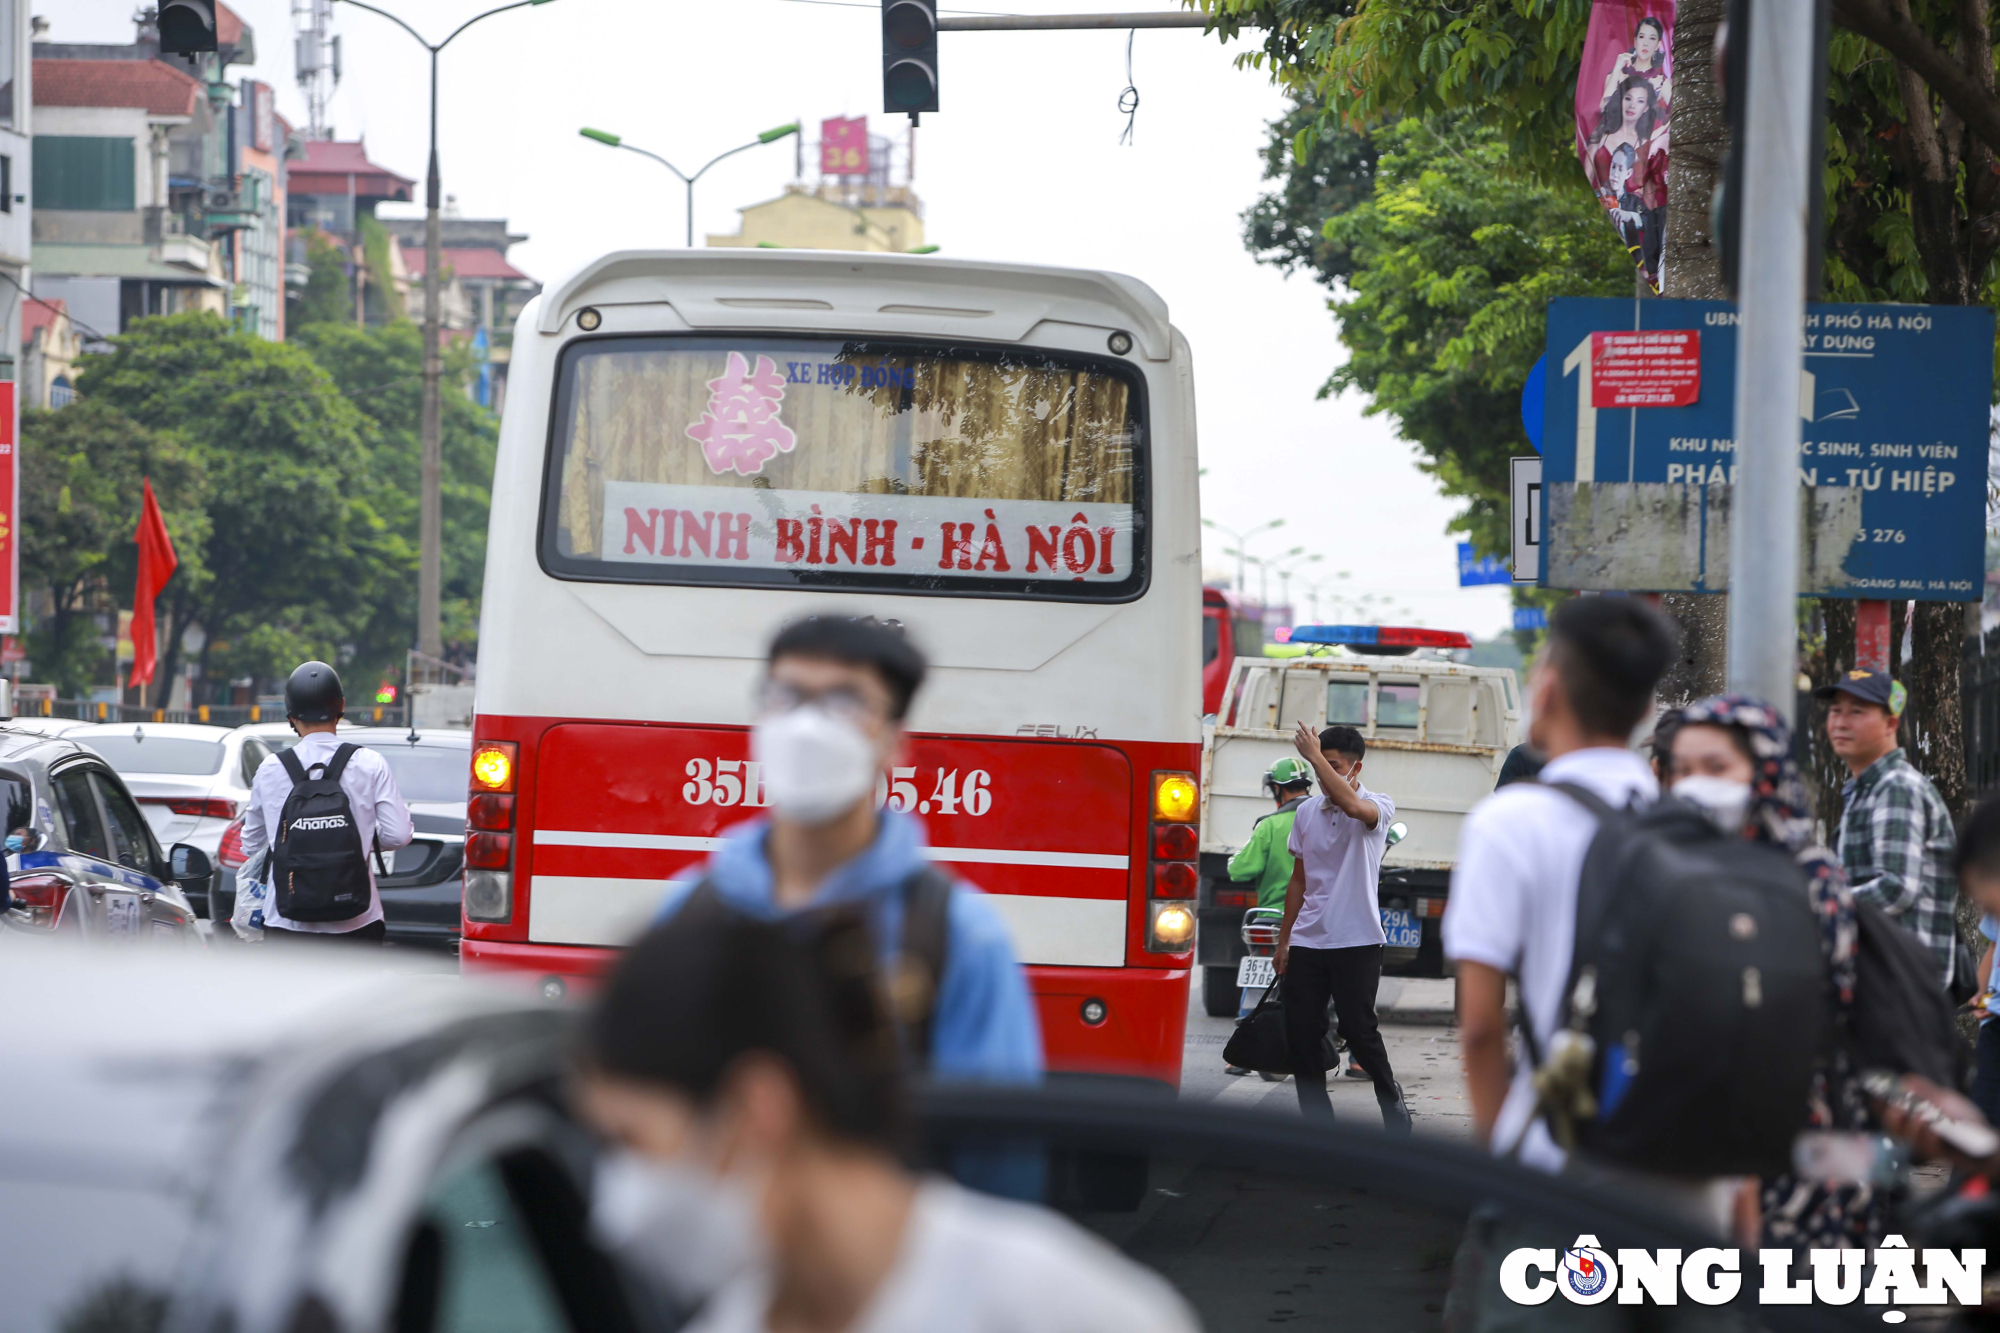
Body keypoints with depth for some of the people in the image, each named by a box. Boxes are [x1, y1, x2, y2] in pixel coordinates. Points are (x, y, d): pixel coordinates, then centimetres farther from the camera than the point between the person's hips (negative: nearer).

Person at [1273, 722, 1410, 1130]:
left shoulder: (1378, 807, -5)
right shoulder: (1306, 812, 11)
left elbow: (1352, 806, -32)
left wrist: (1315, 756, -29)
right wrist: (1283, 941, 17)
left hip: (1356, 942, -5)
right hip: (1307, 942, 5)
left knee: (1358, 1030, -7)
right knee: (1300, 1035, 0)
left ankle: (1392, 1105, 15)